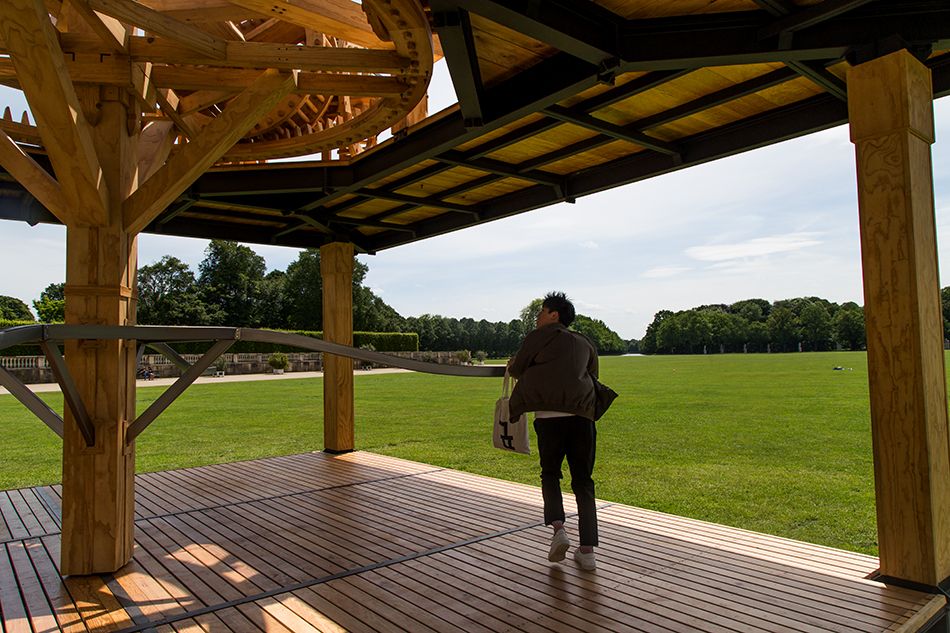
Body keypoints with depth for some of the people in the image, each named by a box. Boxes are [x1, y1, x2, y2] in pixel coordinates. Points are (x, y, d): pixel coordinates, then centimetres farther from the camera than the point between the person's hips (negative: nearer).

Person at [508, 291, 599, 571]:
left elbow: (517, 370, 14)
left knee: (550, 475, 14)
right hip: (582, 414, 3)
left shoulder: (539, 337, 6)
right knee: (583, 482, 9)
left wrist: (513, 365, 36)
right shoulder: (585, 343, 20)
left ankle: (558, 527, -8)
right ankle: (587, 550, 5)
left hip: (549, 414, -3)